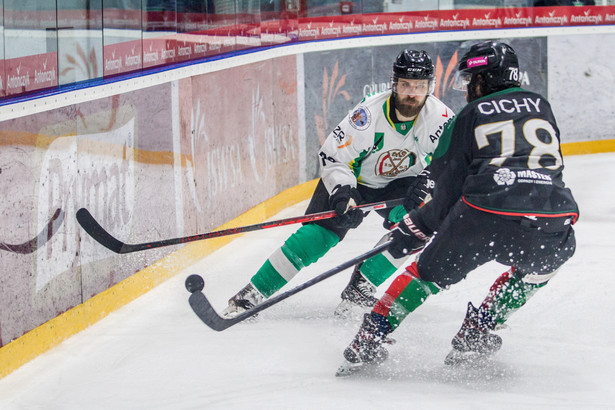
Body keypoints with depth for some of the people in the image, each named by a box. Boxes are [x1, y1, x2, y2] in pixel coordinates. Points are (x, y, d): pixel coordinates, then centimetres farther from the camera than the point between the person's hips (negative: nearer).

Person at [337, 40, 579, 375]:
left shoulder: (469, 116, 16)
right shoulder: (539, 106, 25)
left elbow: (449, 190, 14)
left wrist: (415, 228, 27)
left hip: (485, 215, -2)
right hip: (551, 219, 2)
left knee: (430, 270, 19)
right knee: (540, 266, 34)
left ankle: (369, 339, 14)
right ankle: (478, 332, 23)